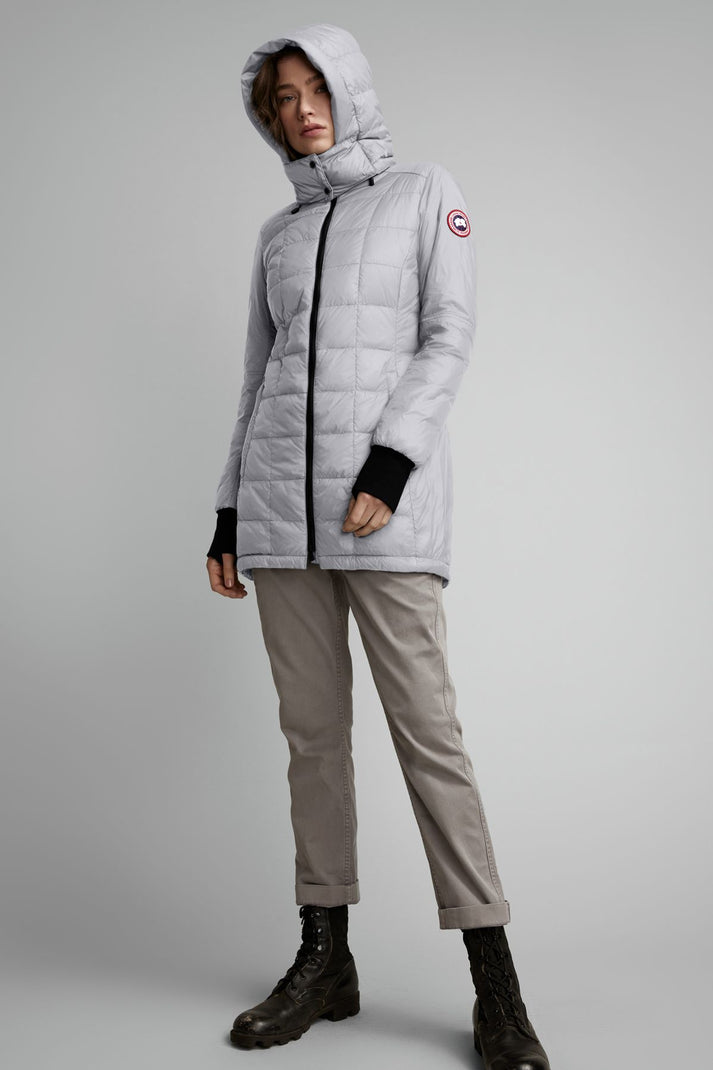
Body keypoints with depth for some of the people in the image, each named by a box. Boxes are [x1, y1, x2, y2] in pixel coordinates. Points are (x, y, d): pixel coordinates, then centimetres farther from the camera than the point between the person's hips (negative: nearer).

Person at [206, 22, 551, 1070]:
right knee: (312, 730, 4)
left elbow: (450, 334, -1)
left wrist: (390, 463, -14)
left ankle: (496, 984, -3)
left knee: (425, 725, -10)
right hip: (279, 501, 5)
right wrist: (228, 514, 13)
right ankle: (325, 959, 12)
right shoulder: (278, 232, 21)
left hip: (388, 494, -4)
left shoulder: (426, 192, 11)